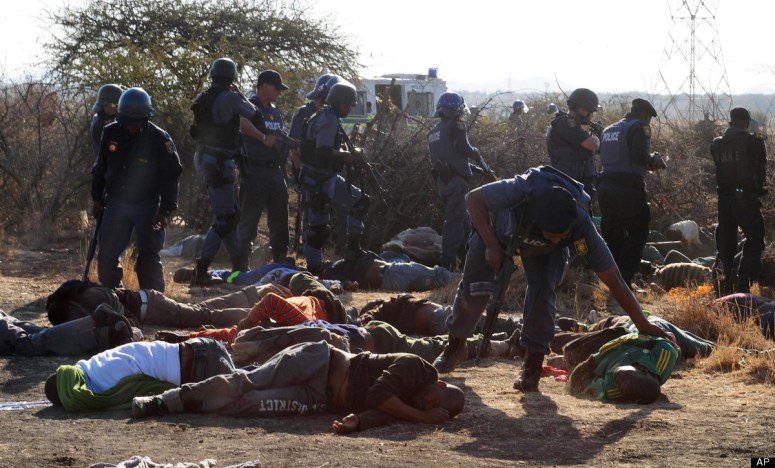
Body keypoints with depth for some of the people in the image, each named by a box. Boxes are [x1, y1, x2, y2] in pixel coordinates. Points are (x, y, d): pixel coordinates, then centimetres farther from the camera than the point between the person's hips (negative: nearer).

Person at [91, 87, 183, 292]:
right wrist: (97, 198, 11)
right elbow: (100, 168, 13)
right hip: (115, 204, 4)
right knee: (107, 255, 3)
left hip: (147, 206, -4)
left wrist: (166, 210, -12)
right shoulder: (111, 134, -2)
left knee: (148, 257, -6)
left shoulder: (159, 139, -13)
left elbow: (171, 175, -7)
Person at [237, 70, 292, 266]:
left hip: (275, 169, 8)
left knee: (280, 215, 10)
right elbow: (242, 121, -30)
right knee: (249, 216, -4)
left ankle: (280, 257, 17)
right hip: (255, 171, -8)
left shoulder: (275, 112, 19)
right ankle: (242, 259, 0)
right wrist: (263, 138, -34)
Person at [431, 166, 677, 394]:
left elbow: (614, 281, -32)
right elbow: (473, 198, -26)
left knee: (542, 292, -23)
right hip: (497, 229, 0)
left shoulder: (581, 227, -39)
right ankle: (455, 346, 21)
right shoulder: (522, 192, -45)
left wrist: (644, 326, -31)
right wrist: (492, 246, -32)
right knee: (473, 287, -5)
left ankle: (533, 366, -8)